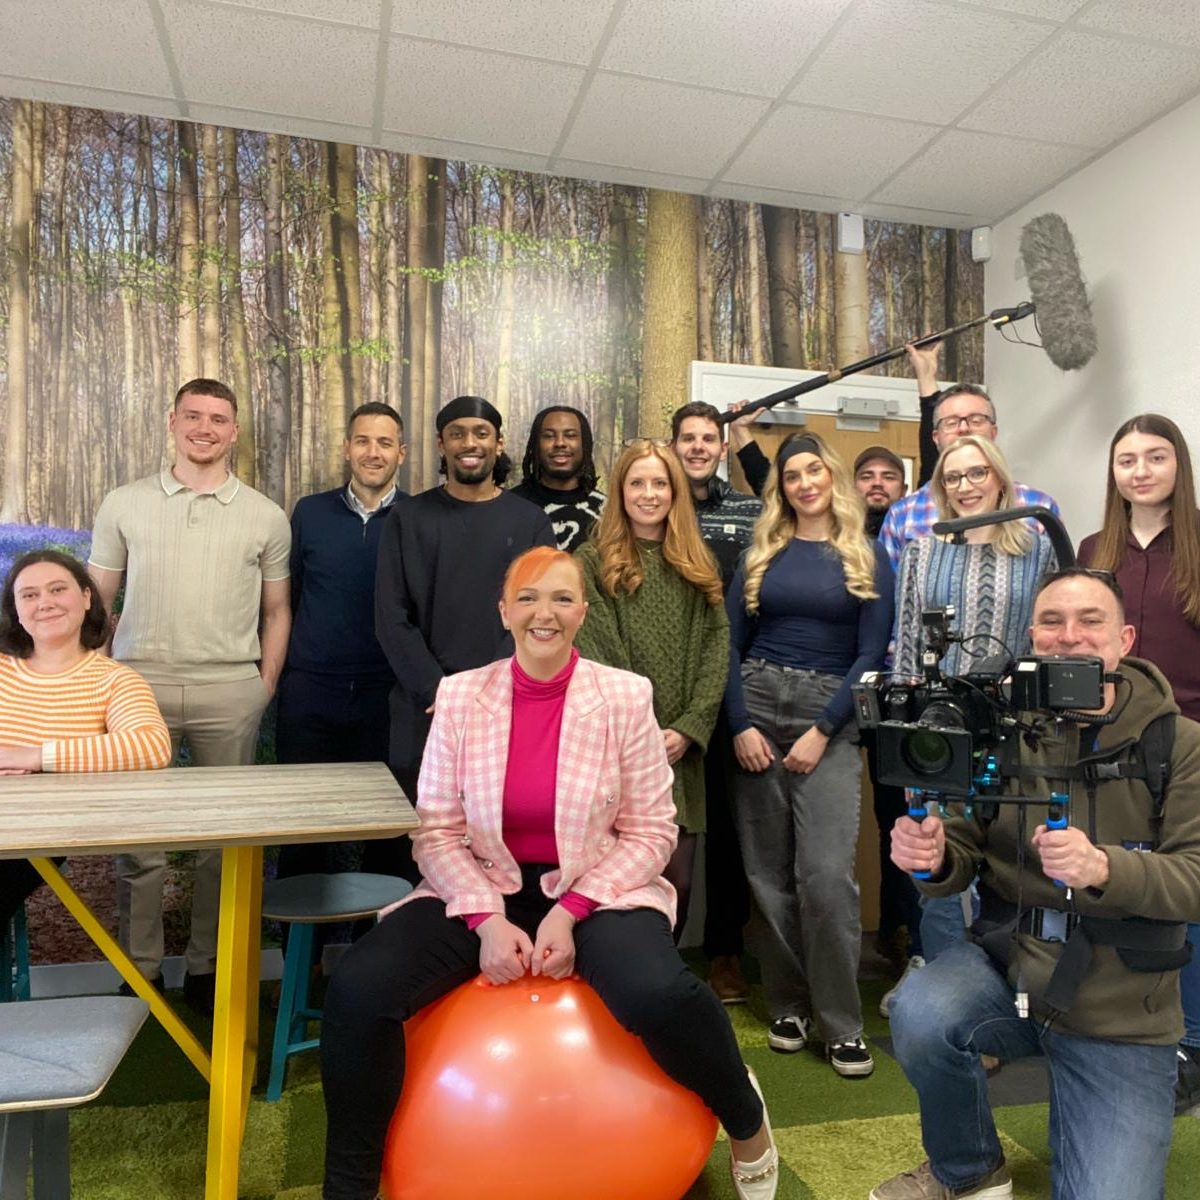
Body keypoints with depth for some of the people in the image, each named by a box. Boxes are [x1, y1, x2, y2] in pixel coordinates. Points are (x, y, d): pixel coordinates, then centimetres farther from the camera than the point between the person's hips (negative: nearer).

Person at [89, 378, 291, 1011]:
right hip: (139, 682, 0)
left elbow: (276, 610, 12)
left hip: (230, 689, 0)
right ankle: (139, 972, 21)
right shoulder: (124, 504, 8)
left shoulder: (265, 516, 7)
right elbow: (95, 602, 11)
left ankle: (209, 968, 21)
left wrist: (264, 688, 4)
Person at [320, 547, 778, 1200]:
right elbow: (436, 831, -2)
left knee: (660, 996, -31)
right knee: (357, 990, -21)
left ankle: (746, 1123, 6)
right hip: (483, 889, 2)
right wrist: (486, 920, -16)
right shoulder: (459, 695, -4)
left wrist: (570, 912, -16)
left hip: (599, 893, -1)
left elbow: (651, 831, -5)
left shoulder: (625, 697, -7)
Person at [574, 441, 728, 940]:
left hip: (681, 749, 4)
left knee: (678, 880, 7)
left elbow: (717, 648, 5)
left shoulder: (698, 565, 14)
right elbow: (592, 656, -6)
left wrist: (689, 728, -7)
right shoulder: (591, 561, 2)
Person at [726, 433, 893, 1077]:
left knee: (826, 874, -10)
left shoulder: (867, 558, 6)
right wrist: (740, 725, -6)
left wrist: (821, 732, -9)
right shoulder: (759, 554, 10)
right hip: (756, 706, 2)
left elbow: (871, 653, -1)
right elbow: (730, 644, 6)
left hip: (828, 716, -2)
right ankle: (788, 1005, 21)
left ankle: (842, 1024, 6)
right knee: (768, 873, 5)